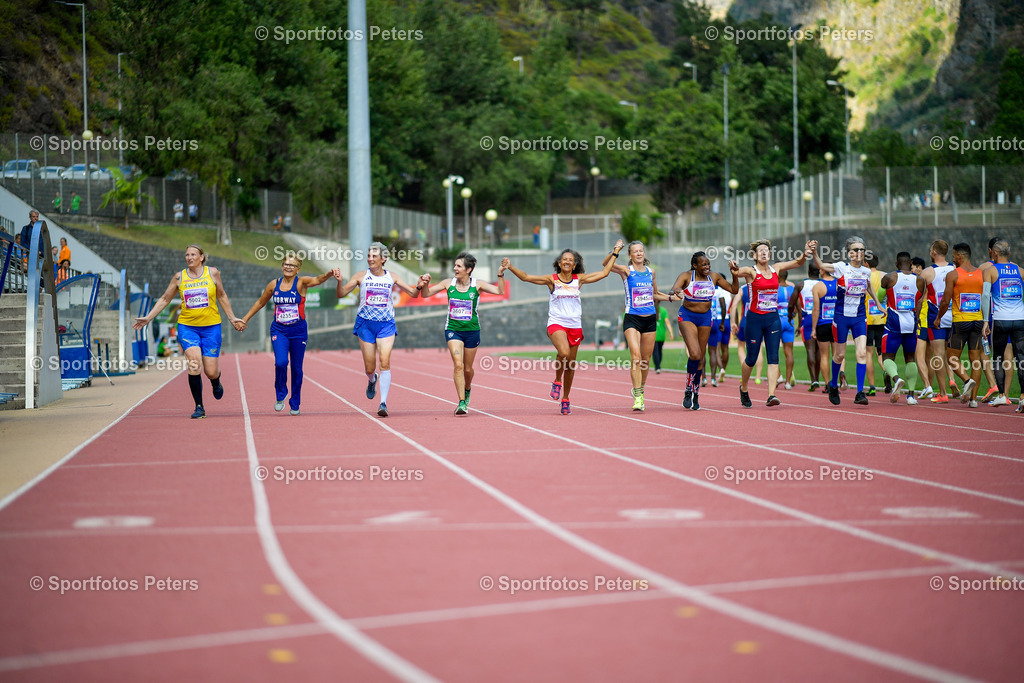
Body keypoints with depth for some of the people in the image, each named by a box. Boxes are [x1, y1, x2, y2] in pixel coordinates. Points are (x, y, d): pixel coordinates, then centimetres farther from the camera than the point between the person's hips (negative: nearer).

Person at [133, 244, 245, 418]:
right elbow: (164, 299, 13)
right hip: (187, 326, 0)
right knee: (194, 363, -22)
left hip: (211, 326, 0)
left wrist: (232, 318, 17)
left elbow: (222, 296, 14)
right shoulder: (179, 277, 3)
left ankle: (216, 382, 38)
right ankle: (199, 407, -10)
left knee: (211, 372, -3)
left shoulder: (213, 273, 2)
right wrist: (148, 318, 8)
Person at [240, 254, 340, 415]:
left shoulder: (301, 283, -6)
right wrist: (246, 318, 21)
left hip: (298, 331, -1)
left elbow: (317, 280, -27)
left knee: (297, 368, 6)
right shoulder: (274, 284, 3)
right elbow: (260, 302, 18)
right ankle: (281, 395, 5)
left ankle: (295, 404, 23)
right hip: (279, 331, 1)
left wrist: (329, 274, -48)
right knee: (280, 362, -20)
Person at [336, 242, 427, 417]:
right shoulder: (361, 276, 0)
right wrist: (339, 281, -23)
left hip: (386, 324, 0)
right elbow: (341, 294, -4)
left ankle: (383, 403, -18)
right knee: (369, 368, 5)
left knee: (385, 362, -17)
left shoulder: (392, 277, 3)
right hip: (365, 324, 0)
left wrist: (419, 286, -12)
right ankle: (372, 380, 42)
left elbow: (413, 293, 10)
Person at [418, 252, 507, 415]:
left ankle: (467, 390, 44)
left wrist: (500, 274, -25)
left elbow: (499, 291, -13)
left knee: (468, 368, 11)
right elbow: (425, 294, 4)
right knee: (458, 365, -16)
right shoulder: (448, 283, -1)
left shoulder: (477, 285, -5)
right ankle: (462, 402, -14)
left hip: (472, 330, 0)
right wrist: (425, 284, -15)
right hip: (453, 329, 0)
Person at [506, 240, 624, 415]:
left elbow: (603, 273, 15)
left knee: (571, 364, 6)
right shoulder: (551, 280, 1)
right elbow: (526, 277, -3)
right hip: (556, 323, -3)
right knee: (564, 353, -30)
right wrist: (510, 267, -15)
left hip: (575, 326, 3)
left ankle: (565, 399, 22)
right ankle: (557, 382, -3)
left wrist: (614, 254, 15)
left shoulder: (579, 279, 8)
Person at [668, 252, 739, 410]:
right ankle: (688, 391, -5)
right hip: (687, 316, -4)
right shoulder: (686, 276, -10)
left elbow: (734, 290, 8)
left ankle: (695, 394, 17)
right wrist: (675, 292, -46)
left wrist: (734, 274, -8)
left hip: (705, 318, 4)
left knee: (700, 358, 5)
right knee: (694, 354, -21)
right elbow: (671, 292, -22)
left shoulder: (714, 277, 0)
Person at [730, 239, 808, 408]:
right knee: (751, 358, 5)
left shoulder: (776, 269, 8)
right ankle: (743, 389, 30)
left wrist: (805, 253, -4)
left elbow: (798, 262, 16)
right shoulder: (751, 271, -6)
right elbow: (737, 272, -26)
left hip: (773, 319, 4)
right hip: (755, 318, -4)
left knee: (773, 357, -8)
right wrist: (733, 268, -49)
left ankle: (771, 395, -14)